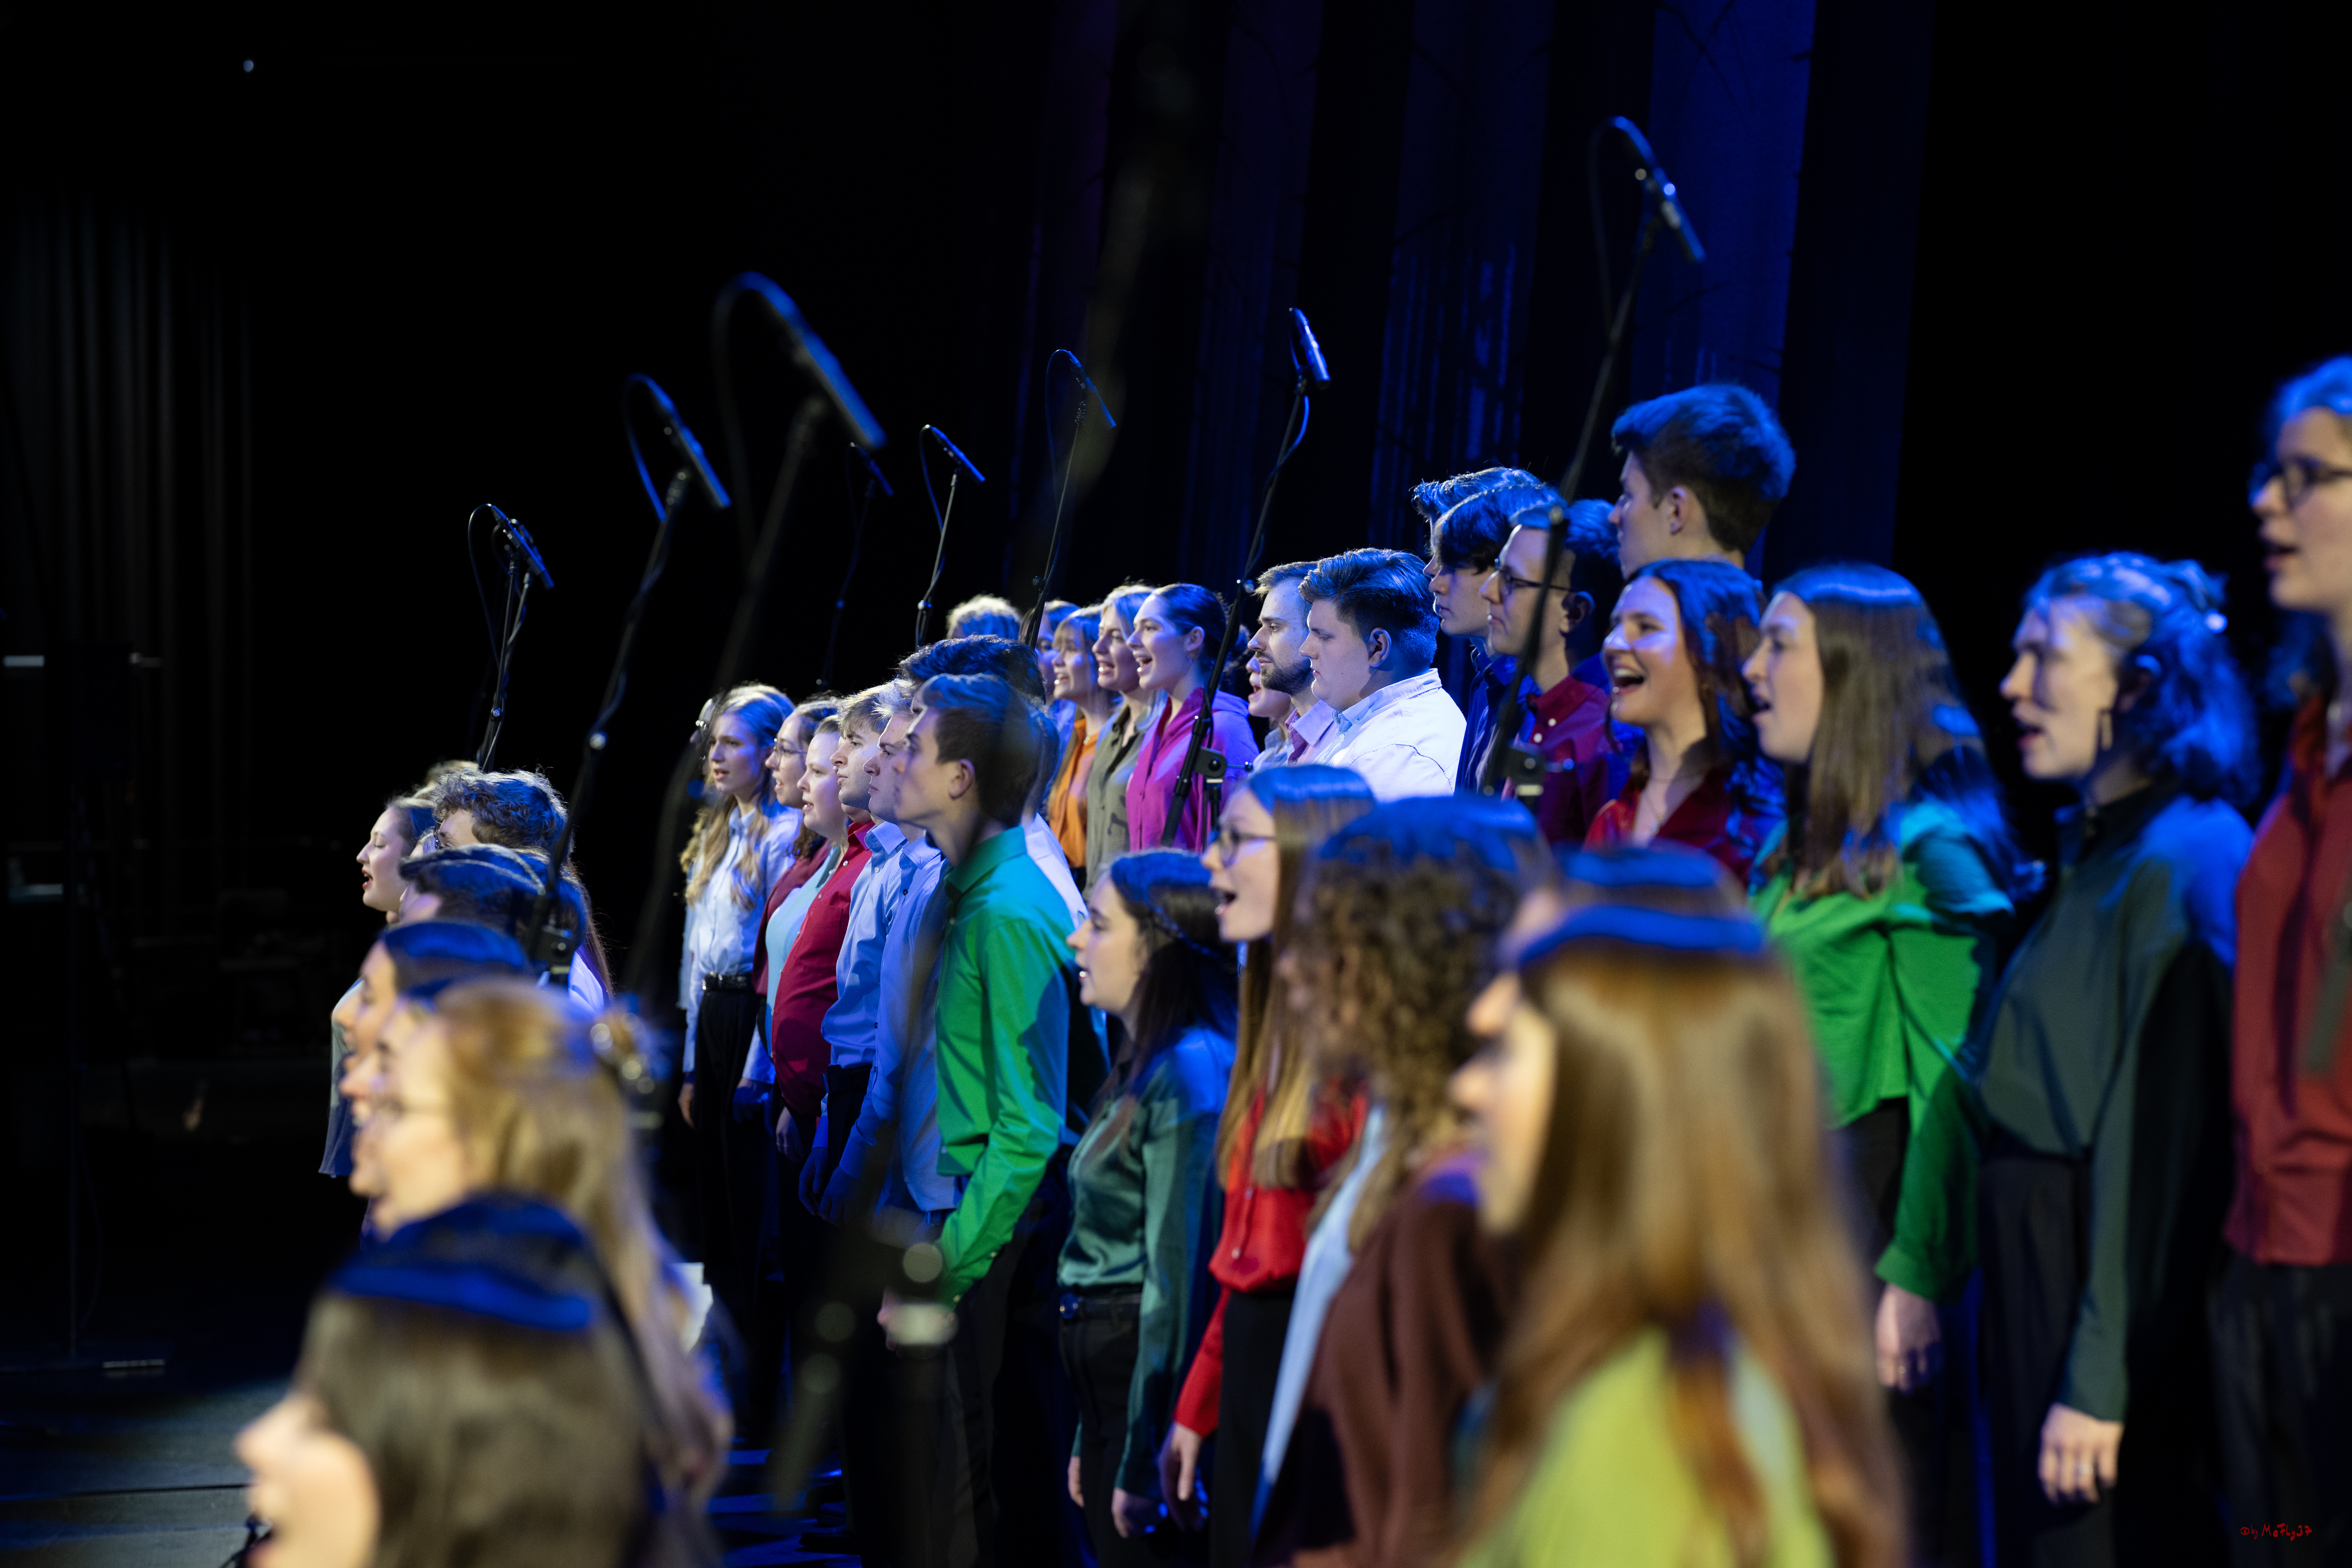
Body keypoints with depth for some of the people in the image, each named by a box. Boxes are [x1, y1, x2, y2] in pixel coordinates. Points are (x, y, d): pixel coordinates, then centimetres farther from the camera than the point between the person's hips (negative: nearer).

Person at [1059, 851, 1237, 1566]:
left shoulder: (1191, 1072, -16)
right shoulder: (1143, 1066, 14)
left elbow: (1179, 1278, -19)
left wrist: (1146, 1460, -17)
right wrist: (1092, 1442, 16)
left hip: (1154, 1380, -9)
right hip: (1108, 1374, 9)